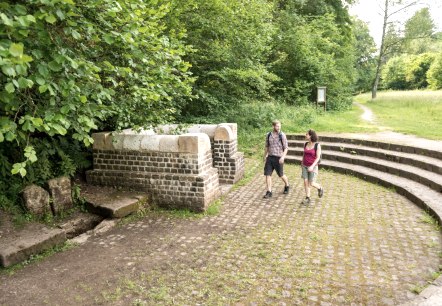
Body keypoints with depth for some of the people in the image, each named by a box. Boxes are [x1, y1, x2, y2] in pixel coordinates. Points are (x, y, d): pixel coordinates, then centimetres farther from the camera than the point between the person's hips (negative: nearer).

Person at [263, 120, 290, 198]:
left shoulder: (282, 135, -8)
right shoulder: (269, 135, 4)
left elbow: (286, 148, -9)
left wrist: (283, 157, -23)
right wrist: (265, 156, 22)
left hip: (278, 158, -3)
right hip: (270, 157, 4)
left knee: (281, 175, 10)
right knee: (268, 174, -4)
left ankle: (287, 186, 39)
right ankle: (269, 192, 3)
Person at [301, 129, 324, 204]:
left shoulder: (317, 145, -16)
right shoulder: (306, 144, 0)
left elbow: (318, 157, -17)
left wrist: (312, 166, -27)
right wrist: (302, 163, 23)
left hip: (313, 166, -4)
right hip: (305, 166, 5)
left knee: (311, 184, -2)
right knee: (306, 182, 0)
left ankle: (320, 188, 30)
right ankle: (307, 198, 10)